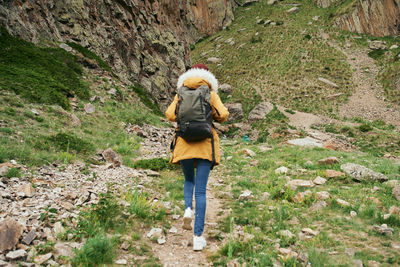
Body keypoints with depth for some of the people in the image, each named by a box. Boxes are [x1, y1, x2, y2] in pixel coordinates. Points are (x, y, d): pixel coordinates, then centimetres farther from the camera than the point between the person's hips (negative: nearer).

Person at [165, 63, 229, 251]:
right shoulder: (211, 94, 5)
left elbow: (170, 115, -4)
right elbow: (223, 115, -6)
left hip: (184, 144, 1)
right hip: (205, 145, -1)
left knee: (189, 181, 26)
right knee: (200, 191, 2)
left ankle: (188, 210, -1)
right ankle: (198, 236, 1)